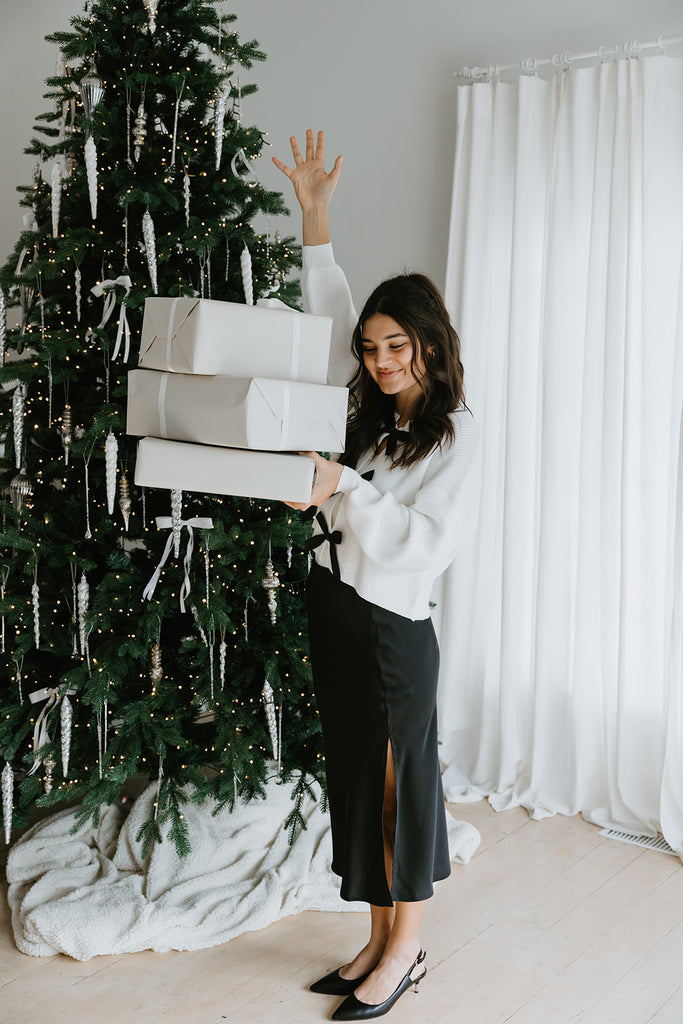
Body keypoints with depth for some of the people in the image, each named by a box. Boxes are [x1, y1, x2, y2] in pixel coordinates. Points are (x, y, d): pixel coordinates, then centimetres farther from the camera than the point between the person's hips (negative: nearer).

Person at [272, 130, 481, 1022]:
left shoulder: (457, 435, -9)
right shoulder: (363, 408, 9)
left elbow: (426, 543, -18)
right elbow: (329, 315, 15)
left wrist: (344, 489, -24)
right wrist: (315, 216, 10)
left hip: (392, 624, -7)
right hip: (332, 608, 7)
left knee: (399, 780, 5)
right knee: (353, 774, 14)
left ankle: (407, 948, 24)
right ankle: (379, 938, 30)